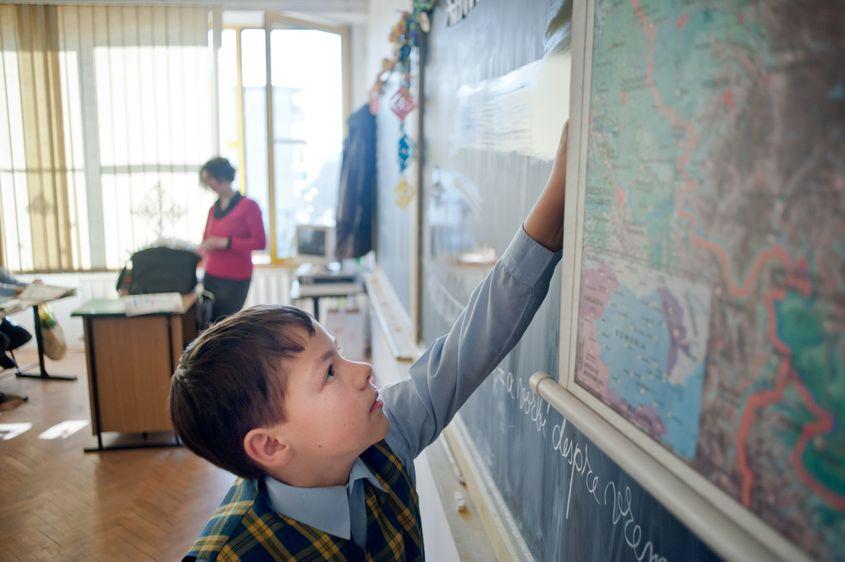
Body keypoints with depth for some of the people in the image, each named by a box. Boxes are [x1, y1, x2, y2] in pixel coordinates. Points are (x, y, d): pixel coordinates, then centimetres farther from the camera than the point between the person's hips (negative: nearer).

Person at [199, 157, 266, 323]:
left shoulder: (248, 206, -6)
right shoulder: (213, 208, 12)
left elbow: (260, 242, -11)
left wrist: (224, 242, -18)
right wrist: (203, 247, -3)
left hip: (235, 279, -6)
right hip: (211, 276, 6)